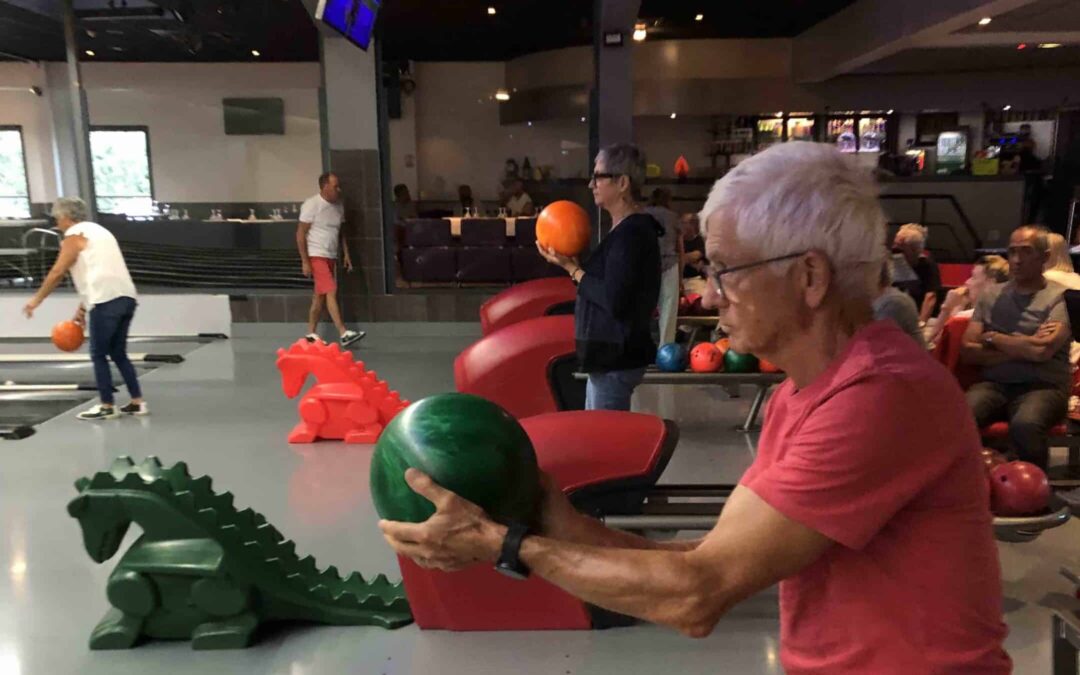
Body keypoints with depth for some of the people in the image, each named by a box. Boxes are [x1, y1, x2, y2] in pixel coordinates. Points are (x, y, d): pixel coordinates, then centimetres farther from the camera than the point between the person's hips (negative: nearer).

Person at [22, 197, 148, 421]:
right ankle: (138, 402, 13)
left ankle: (107, 407, 8)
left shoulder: (75, 235, 1)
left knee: (99, 355, 4)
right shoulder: (98, 231, 26)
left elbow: (57, 273, -2)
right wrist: (83, 307, 27)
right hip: (126, 297, 8)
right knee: (118, 353, 15)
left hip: (107, 301, -8)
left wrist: (36, 299, 10)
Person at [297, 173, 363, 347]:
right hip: (316, 256, -7)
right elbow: (300, 234, -11)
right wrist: (305, 262, -15)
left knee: (320, 296, 10)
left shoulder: (338, 206, 10)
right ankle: (344, 334, -18)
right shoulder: (312, 205, -11)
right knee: (331, 292, -15)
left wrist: (346, 254, 10)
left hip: (331, 257, 7)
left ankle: (311, 334, 18)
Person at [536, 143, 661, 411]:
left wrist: (572, 269, -14)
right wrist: (573, 263, 2)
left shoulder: (632, 233, -19)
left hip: (616, 358, -10)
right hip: (610, 354, 10)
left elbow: (613, 301, -25)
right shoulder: (626, 229, 13)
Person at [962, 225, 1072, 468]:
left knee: (1025, 426, -35)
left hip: (1043, 386, -2)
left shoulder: (1061, 297, 3)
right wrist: (1023, 349, -6)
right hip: (994, 384, 2)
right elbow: (967, 352, 3)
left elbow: (1042, 351, -14)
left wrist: (992, 338, 0)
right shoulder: (991, 296, 13)